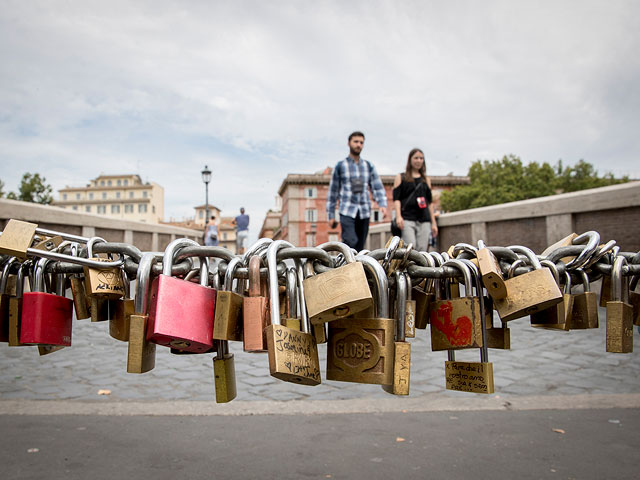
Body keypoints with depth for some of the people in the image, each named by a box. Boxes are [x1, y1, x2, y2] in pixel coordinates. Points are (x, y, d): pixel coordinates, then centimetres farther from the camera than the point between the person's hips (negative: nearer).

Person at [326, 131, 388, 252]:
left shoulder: (369, 166, 12)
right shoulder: (340, 166, 5)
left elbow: (378, 188, 7)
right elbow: (333, 191, 8)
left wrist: (383, 205, -12)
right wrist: (331, 215, 5)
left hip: (364, 213, 3)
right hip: (347, 212, -3)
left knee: (359, 248, 5)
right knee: (351, 242, -23)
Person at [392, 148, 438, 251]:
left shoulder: (426, 180, 21)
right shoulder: (401, 177, 11)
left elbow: (430, 202, 20)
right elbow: (396, 199, 2)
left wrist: (433, 223, 14)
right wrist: (398, 216, -14)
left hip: (424, 220, 3)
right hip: (407, 219, -3)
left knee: (422, 250, -6)